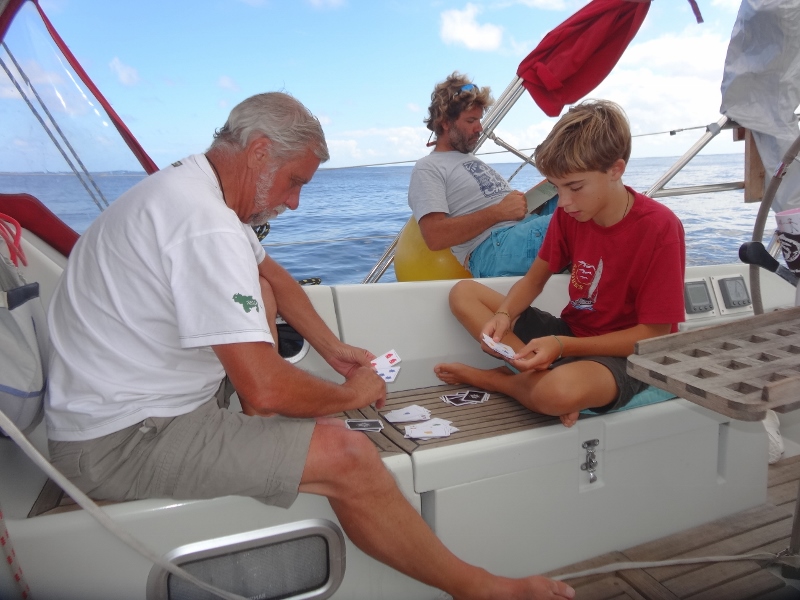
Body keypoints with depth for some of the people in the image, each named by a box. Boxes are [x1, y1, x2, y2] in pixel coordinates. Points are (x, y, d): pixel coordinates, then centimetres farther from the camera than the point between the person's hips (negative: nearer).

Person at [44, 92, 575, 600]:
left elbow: (271, 274, 19)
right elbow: (267, 390, -29)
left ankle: (266, 451, 11)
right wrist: (350, 395, -10)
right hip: (121, 443, -10)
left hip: (128, 397, 10)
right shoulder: (207, 225, -27)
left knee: (259, 292, 18)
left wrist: (333, 349, 13)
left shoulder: (188, 186, 6)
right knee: (348, 456, -20)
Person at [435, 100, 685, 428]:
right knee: (463, 292, -1)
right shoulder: (568, 213, -4)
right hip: (571, 334, 7)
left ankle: (491, 378, -8)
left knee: (560, 391, -41)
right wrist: (504, 314, -16)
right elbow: (534, 279, 6)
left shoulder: (660, 228, -20)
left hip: (625, 355, -6)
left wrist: (563, 346, -27)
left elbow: (653, 335, -18)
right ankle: (539, 374, -17)